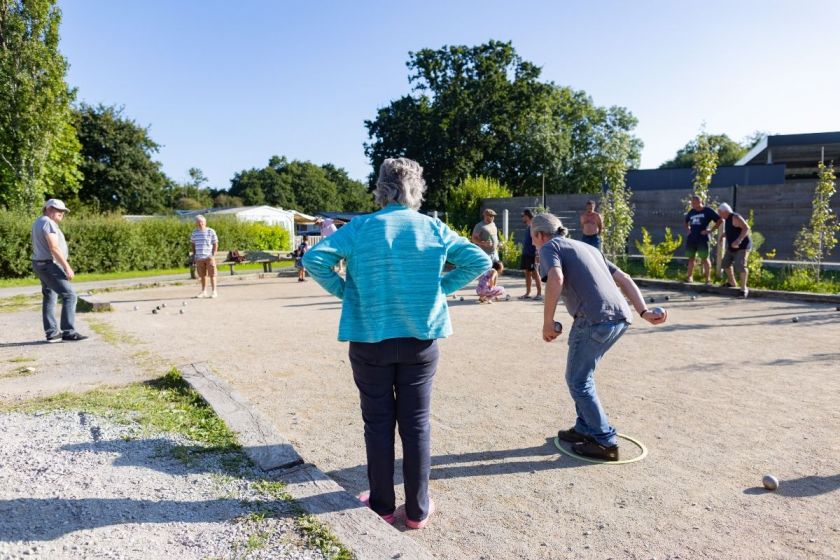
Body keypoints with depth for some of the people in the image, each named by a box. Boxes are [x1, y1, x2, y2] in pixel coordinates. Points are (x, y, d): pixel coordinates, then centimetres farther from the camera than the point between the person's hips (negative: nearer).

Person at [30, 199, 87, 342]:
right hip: (49, 266, -11)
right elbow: (54, 248, -25)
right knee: (69, 295, -10)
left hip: (41, 265, 11)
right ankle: (68, 332, -10)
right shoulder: (48, 223, -17)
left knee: (50, 298, 13)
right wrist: (67, 267, -24)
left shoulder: (38, 222, 15)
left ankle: (52, 333, 17)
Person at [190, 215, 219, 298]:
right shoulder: (194, 232, 8)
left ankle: (214, 291, 3)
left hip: (209, 257, -3)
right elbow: (193, 244, 17)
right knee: (202, 275, 8)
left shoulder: (211, 231, -2)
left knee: (212, 274, -2)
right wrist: (194, 255, 10)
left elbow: (215, 244, 0)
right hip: (199, 258, 3)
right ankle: (203, 291, 18)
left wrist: (213, 255, -7)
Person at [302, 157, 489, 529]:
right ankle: (418, 510, 24)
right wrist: (439, 288, 3)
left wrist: (344, 292, -2)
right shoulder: (434, 228, 0)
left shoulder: (361, 227, -5)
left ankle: (381, 506, 26)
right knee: (416, 424, 11)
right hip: (420, 341, 1)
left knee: (378, 423, 12)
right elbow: (480, 262, -1)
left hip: (370, 341, -1)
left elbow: (314, 259, -13)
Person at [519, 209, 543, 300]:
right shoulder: (527, 227, 14)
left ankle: (539, 294, 3)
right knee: (527, 273, 11)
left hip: (532, 254, -9)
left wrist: (537, 255, -22)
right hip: (525, 254, 9)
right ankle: (527, 293, 16)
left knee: (535, 274, -4)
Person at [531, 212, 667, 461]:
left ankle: (605, 442, 11)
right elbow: (624, 279, 21)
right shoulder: (587, 247, 30)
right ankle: (585, 428, 29)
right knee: (581, 374, 23)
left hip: (595, 319, -8)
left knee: (578, 381, 7)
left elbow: (556, 278, -15)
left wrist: (547, 322, -10)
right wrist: (644, 312, 14)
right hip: (621, 317, 8)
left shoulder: (550, 247, 7)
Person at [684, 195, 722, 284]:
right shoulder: (691, 211, 11)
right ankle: (689, 276, 16)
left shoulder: (708, 211, -4)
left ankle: (708, 278, 0)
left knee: (704, 258, -5)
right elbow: (686, 221, 29)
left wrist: (710, 230, -10)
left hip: (702, 238, -5)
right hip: (691, 238, 5)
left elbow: (719, 220, -5)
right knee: (691, 257, 9)